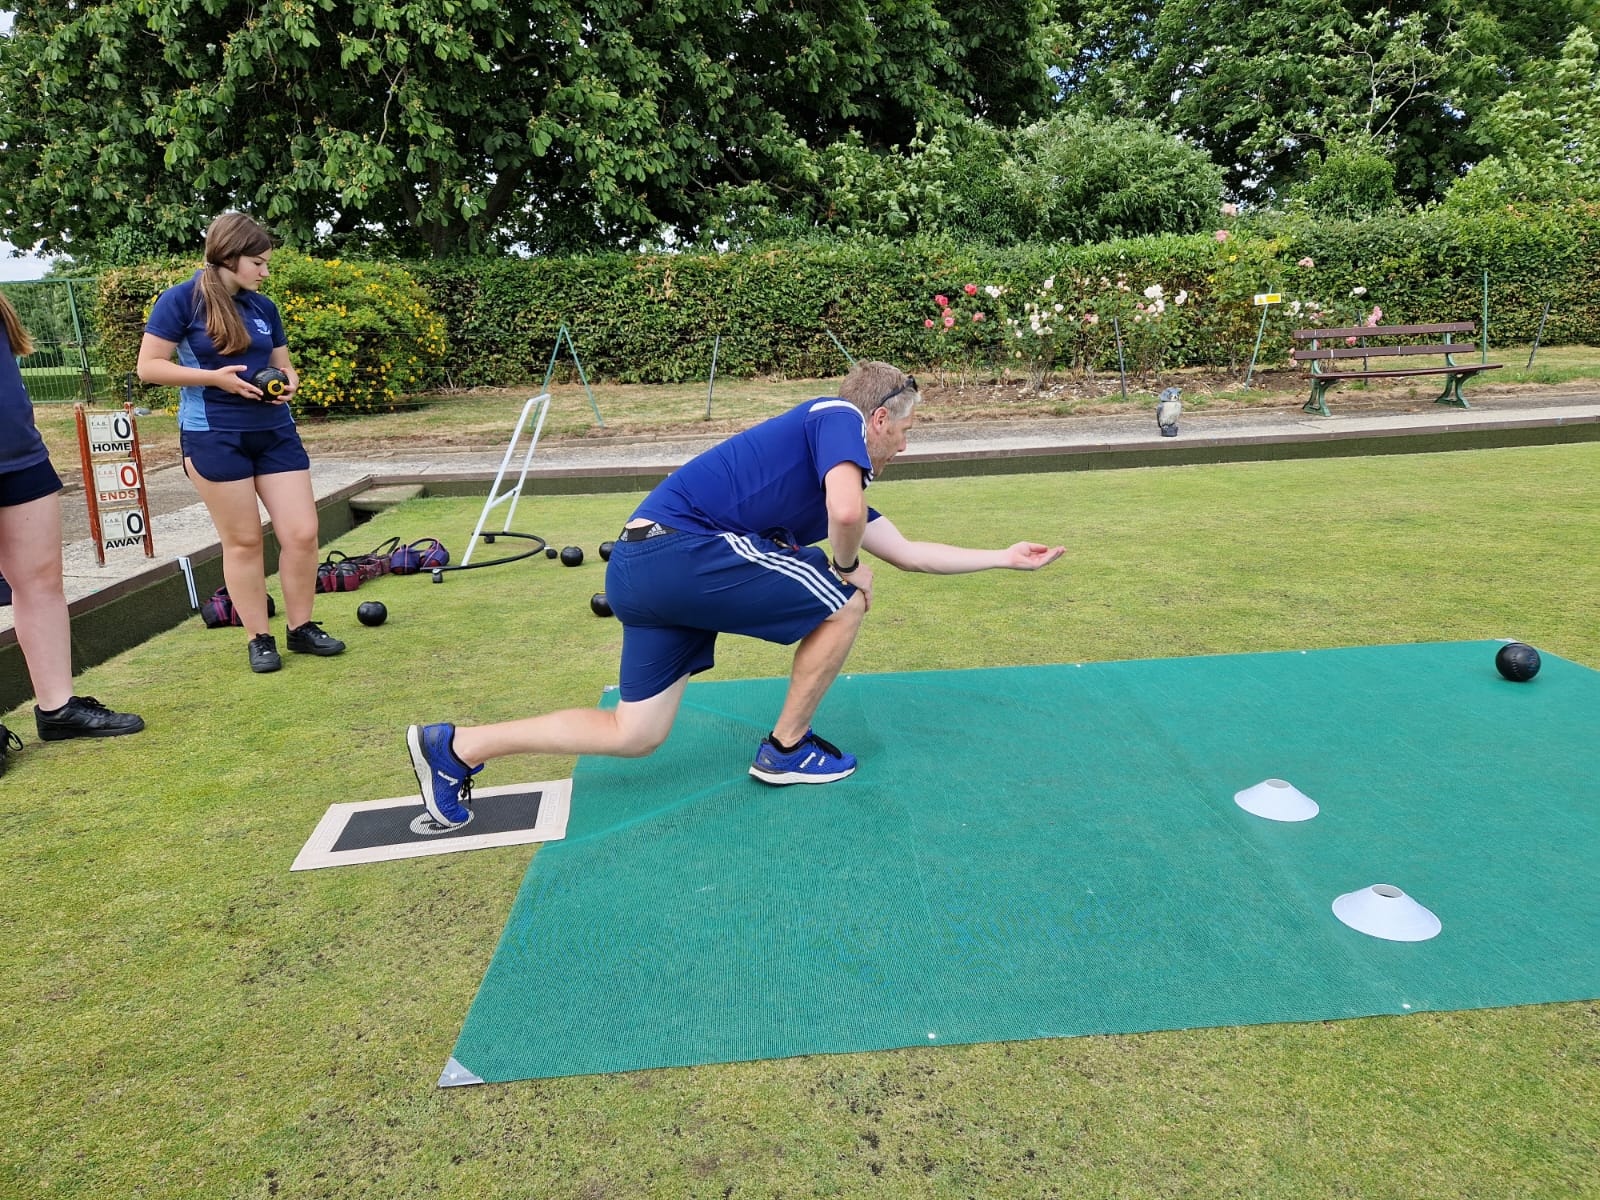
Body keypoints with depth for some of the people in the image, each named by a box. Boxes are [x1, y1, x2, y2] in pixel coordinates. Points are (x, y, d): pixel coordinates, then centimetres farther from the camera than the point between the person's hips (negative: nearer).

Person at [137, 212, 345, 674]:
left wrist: (288, 381, -3)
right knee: (243, 540, 2)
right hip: (214, 435, -5)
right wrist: (214, 377, -17)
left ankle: (301, 628, 15)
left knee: (302, 532, -1)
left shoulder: (263, 307, 11)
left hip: (274, 431, 5)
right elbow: (149, 366, -7)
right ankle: (259, 639, 14)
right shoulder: (181, 300, -5)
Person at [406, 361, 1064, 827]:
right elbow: (846, 513, -22)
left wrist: (1005, 556, 37)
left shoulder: (840, 473, 25)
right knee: (844, 601, 1)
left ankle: (454, 746, 18)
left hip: (639, 567, 10)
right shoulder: (837, 416, -1)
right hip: (679, 545, -10)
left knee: (634, 735, 14)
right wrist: (848, 567, -1)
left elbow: (910, 552, 30)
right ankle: (786, 749, 15)